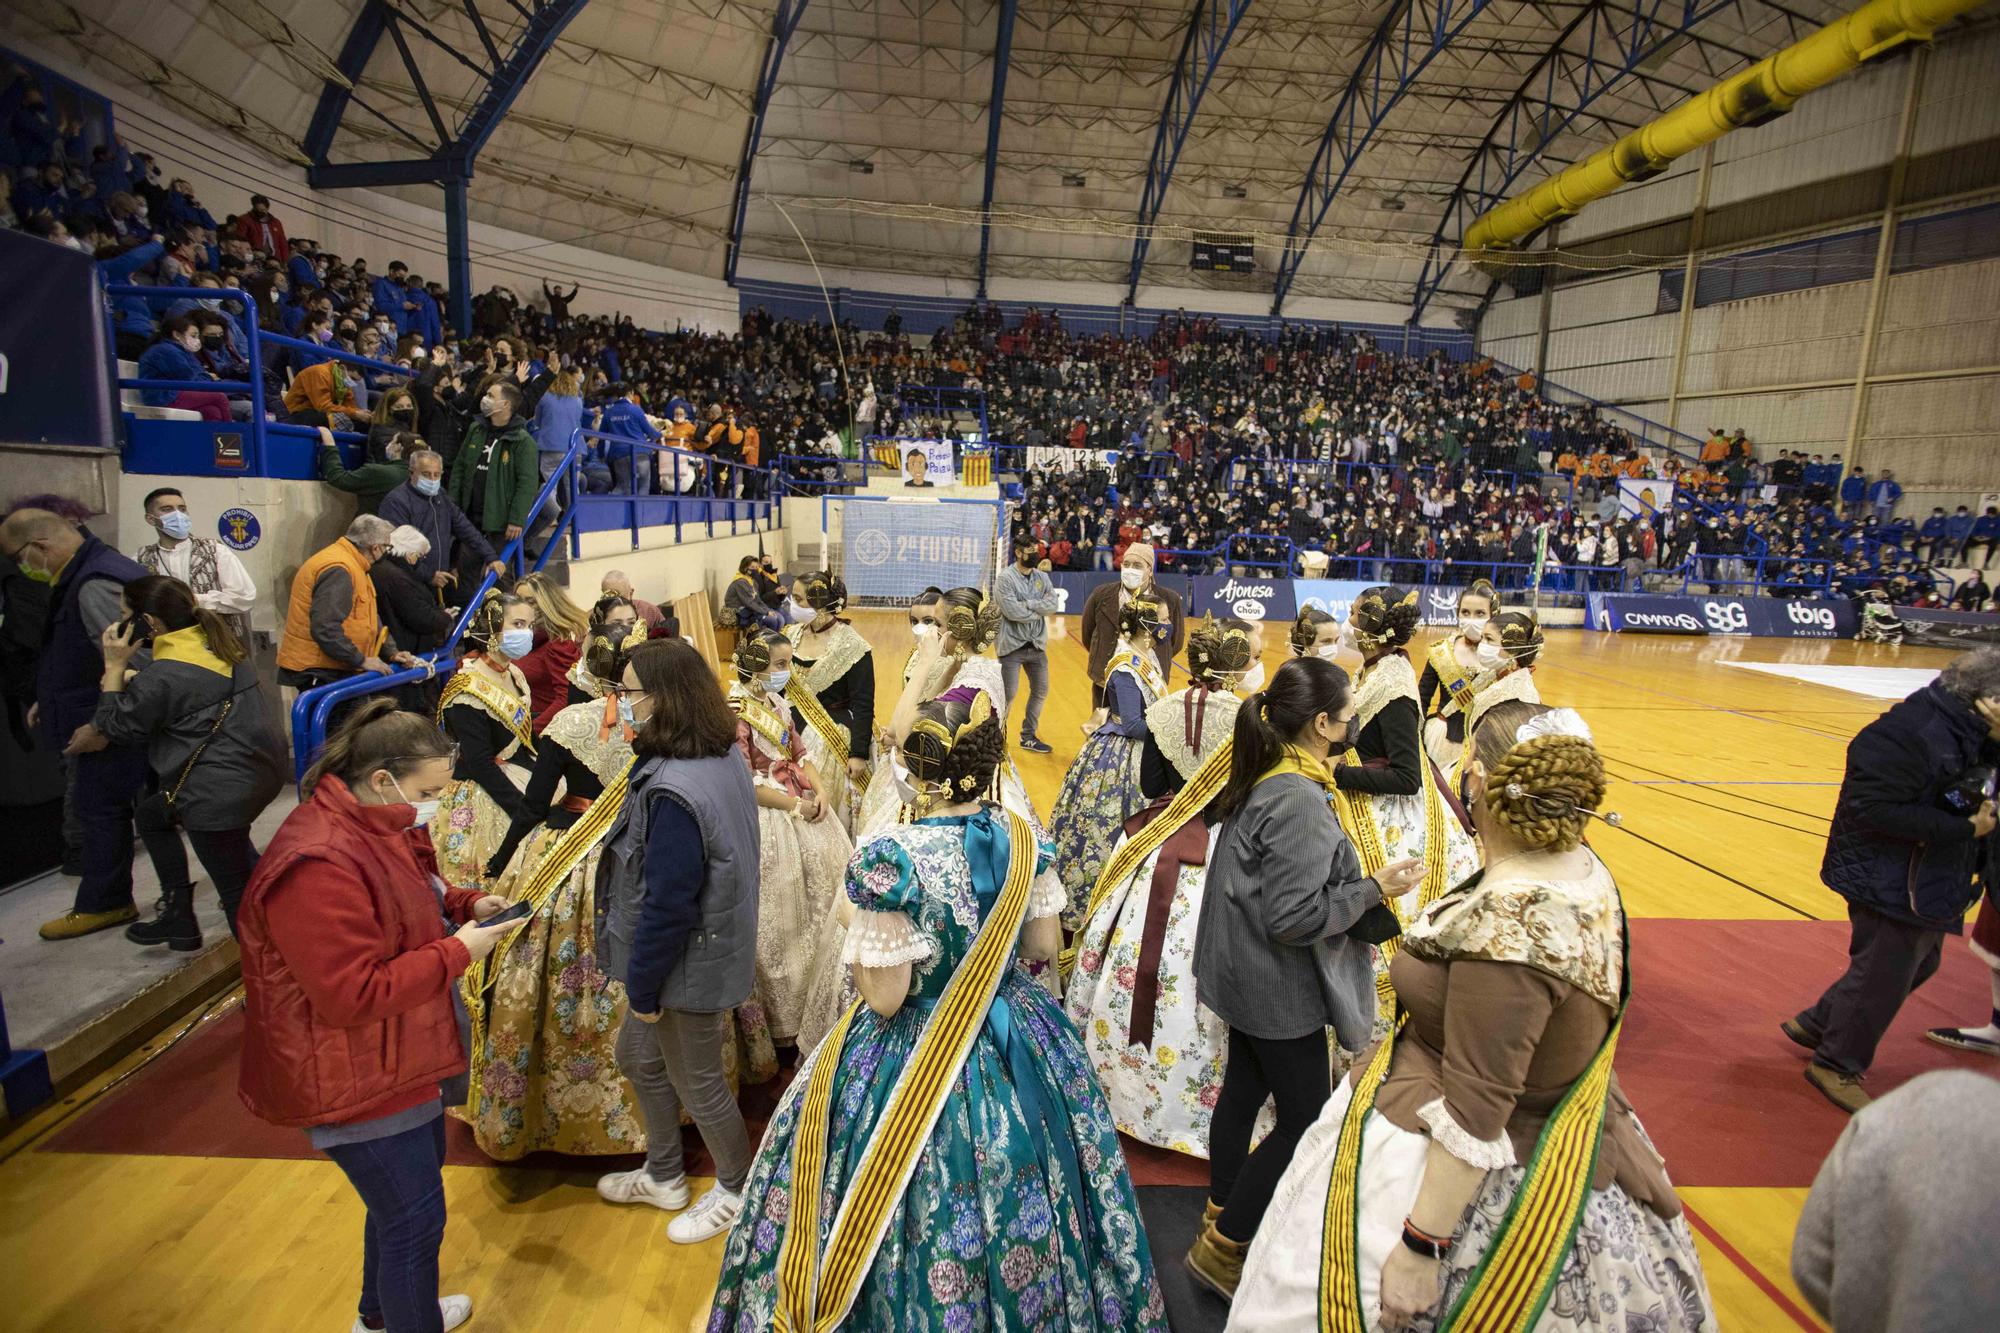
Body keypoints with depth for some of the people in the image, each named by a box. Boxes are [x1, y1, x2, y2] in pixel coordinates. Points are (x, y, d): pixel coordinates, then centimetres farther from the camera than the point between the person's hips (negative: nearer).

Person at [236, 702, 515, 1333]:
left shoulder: (378, 826, 1)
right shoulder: (318, 866, -31)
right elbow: (352, 996, -31)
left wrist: (467, 904, 0)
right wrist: (457, 952, -25)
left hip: (401, 1059, 10)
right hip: (357, 1081, -10)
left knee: (405, 1196, 28)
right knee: (416, 1218, 5)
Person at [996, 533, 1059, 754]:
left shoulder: (1042, 577, 7)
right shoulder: (1006, 578, -11)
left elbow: (1054, 604, -6)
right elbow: (1012, 611, -22)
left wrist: (1029, 605, -18)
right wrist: (1039, 611, -10)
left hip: (1037, 646, 6)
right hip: (1012, 646, -6)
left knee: (1040, 692, 13)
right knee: (1008, 694, -3)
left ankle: (1028, 736, 29)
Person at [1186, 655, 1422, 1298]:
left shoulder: (1263, 776, 0)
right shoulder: (1301, 799, -29)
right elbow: (1291, 917, -27)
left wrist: (1359, 880, 9)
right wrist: (1376, 888, -18)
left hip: (1244, 975, 9)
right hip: (1280, 989, -9)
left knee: (1244, 1090, 24)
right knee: (1304, 1121, 7)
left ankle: (1220, 1214, 44)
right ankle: (1221, 1249, 20)